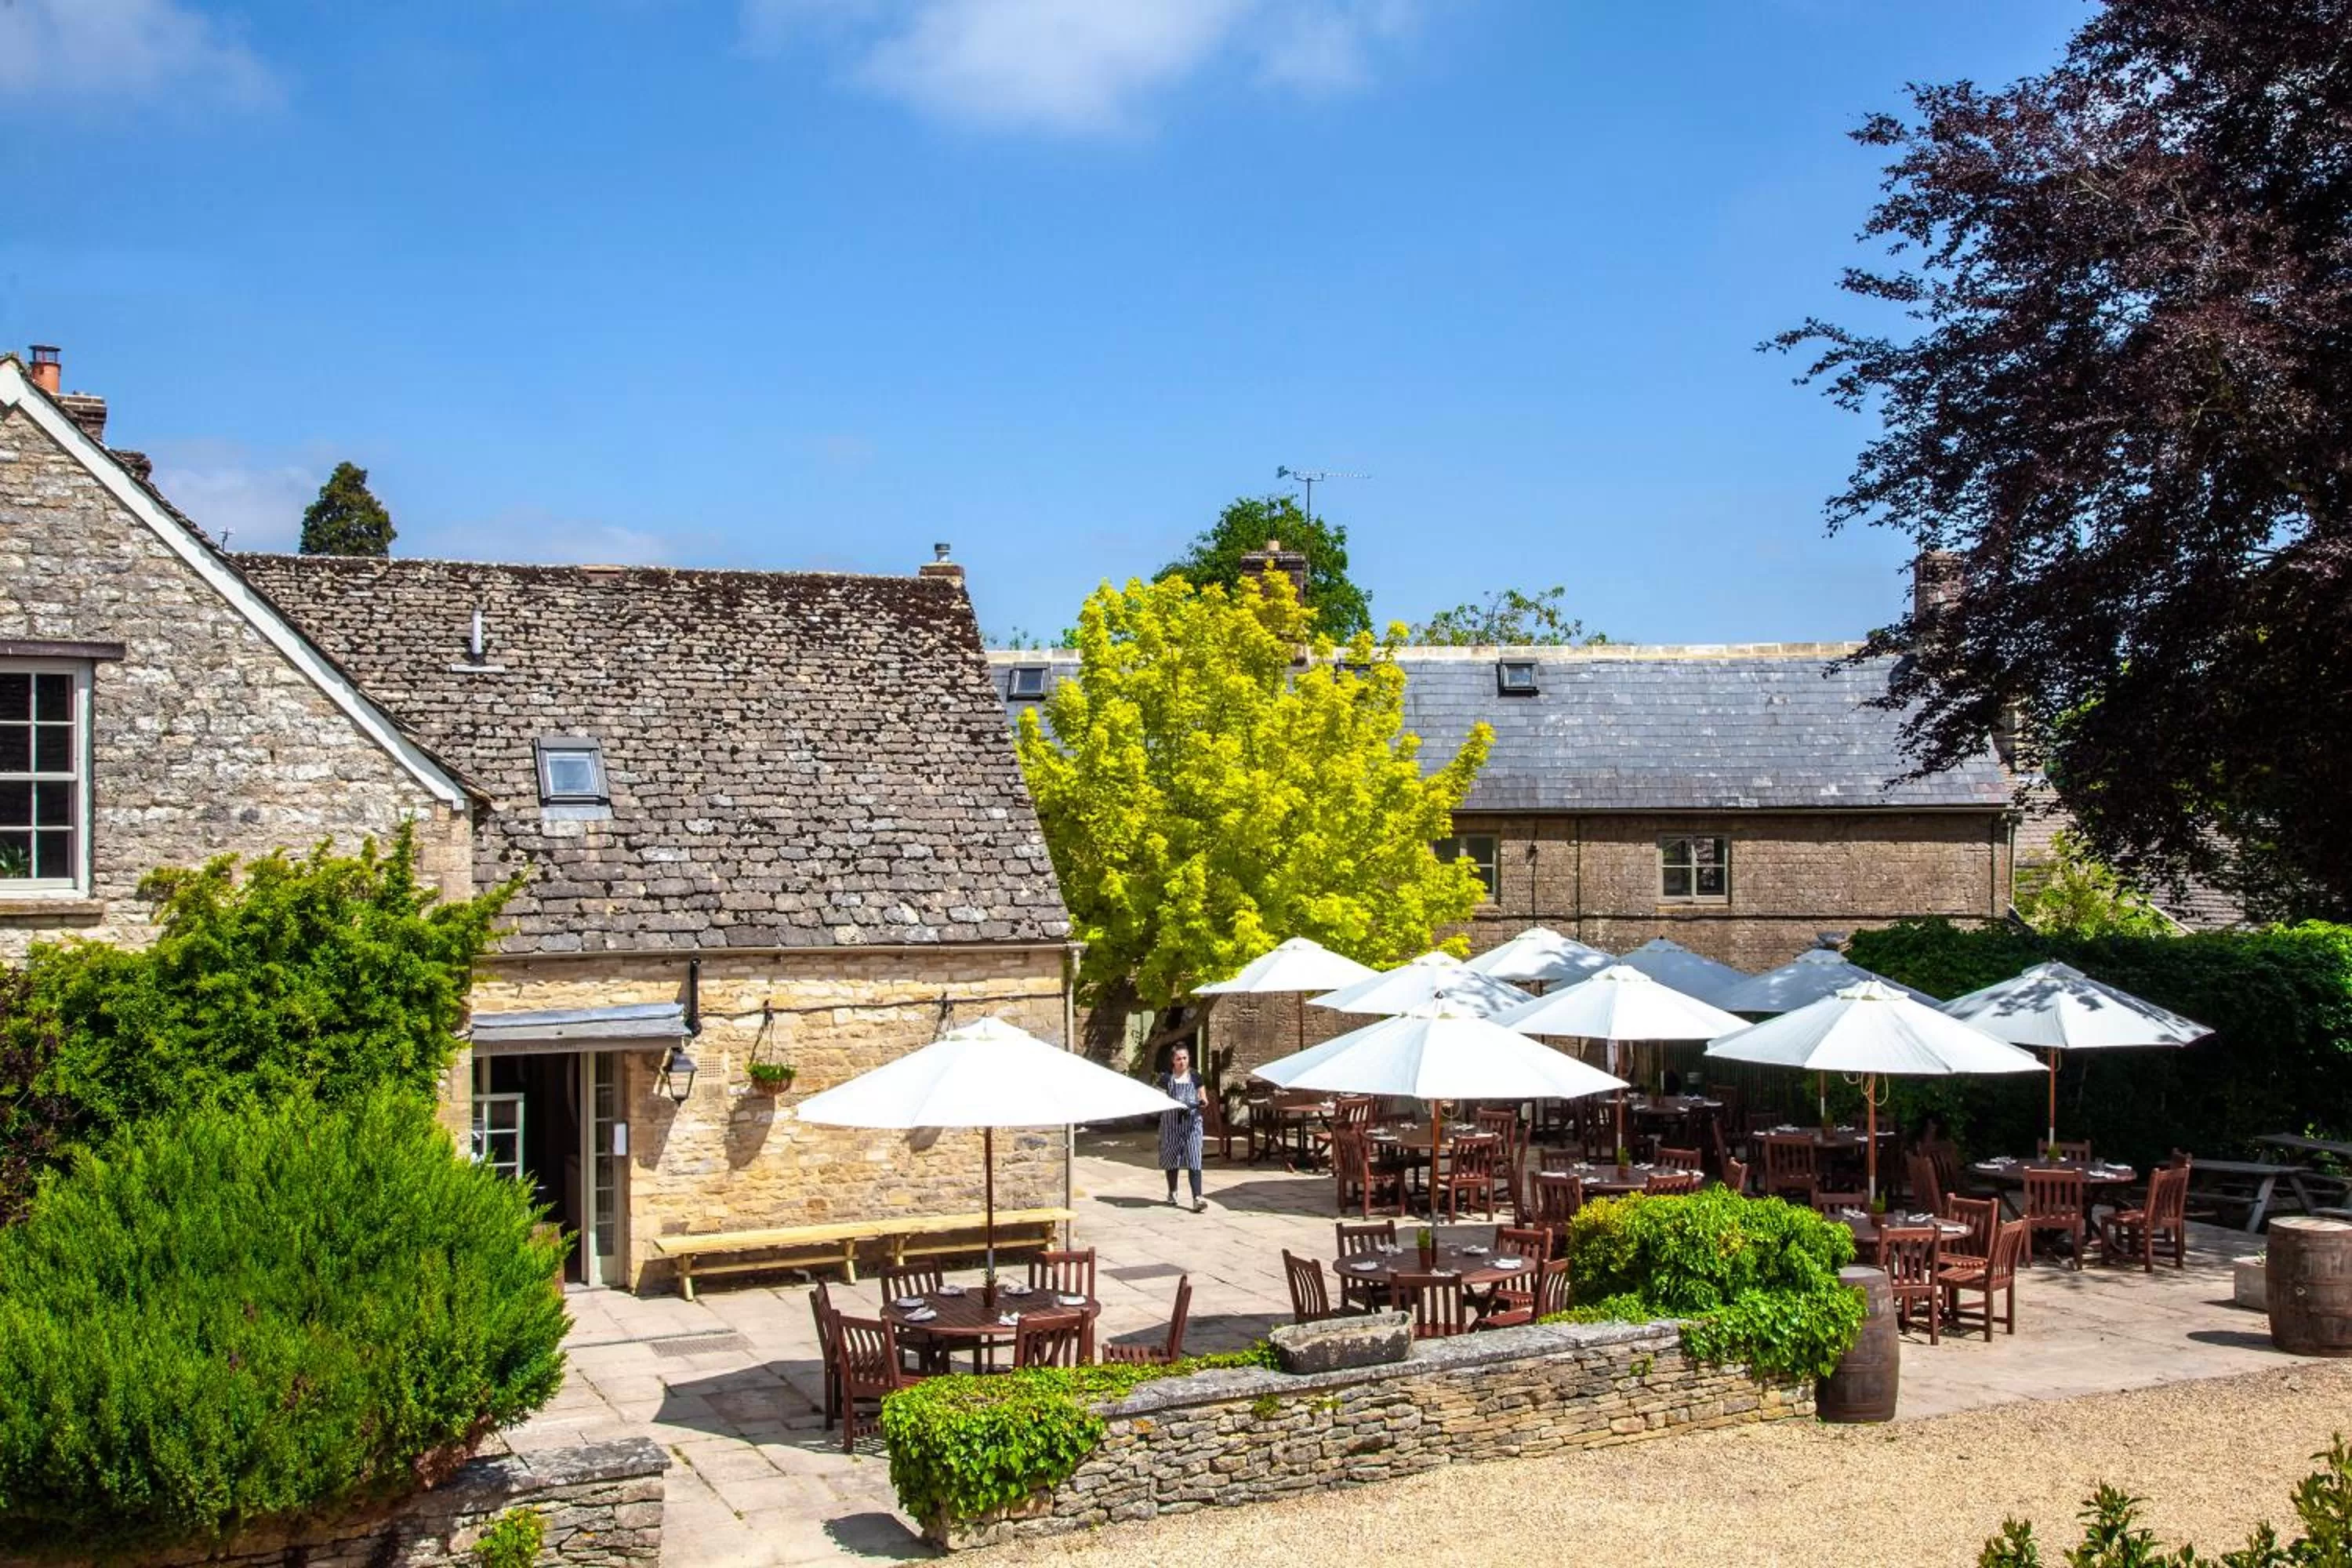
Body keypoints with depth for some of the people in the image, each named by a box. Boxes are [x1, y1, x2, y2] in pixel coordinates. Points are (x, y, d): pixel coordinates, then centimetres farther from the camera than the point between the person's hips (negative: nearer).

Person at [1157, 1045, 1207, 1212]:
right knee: (1171, 1159, 9)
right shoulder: (1166, 1078, 3)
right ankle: (1172, 1192, 30)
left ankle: (1197, 1198, -17)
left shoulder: (1195, 1078, 8)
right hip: (1171, 1122, 0)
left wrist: (1202, 1102, -9)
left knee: (1194, 1160, -10)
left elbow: (1203, 1097, 13)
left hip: (1192, 1122, 0)